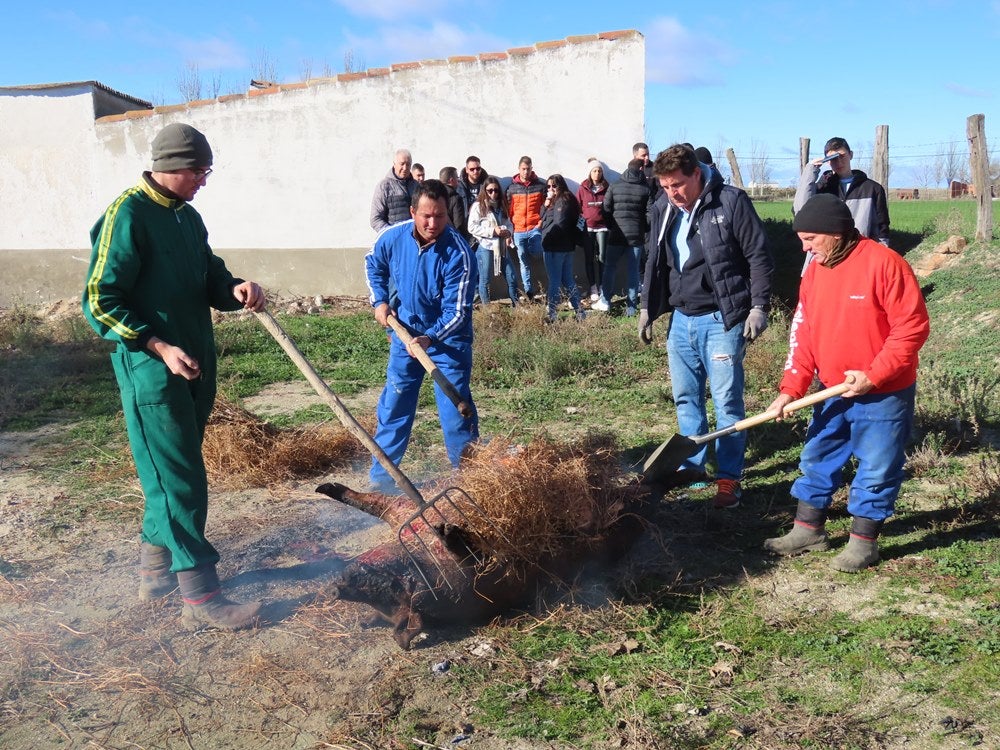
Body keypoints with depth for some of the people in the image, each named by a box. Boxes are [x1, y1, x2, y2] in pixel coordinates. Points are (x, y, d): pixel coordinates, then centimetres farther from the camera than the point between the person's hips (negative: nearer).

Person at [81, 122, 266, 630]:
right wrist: (159, 347, -21)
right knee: (179, 479, -7)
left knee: (171, 473, 16)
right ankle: (200, 597, -1)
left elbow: (208, 277, 17)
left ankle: (155, 570, 31)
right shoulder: (127, 216, -13)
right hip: (152, 371, -9)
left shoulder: (187, 217, 13)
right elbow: (101, 301, -15)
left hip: (194, 366, 9)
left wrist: (235, 289, -6)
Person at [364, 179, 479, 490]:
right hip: (405, 331, 4)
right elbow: (373, 264, 11)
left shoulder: (458, 254, -26)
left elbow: (457, 311, -26)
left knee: (455, 406, -4)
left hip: (448, 338, -4)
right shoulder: (393, 237, -12)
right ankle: (380, 476, 23)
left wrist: (430, 338, -39)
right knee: (393, 405, 11)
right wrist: (379, 301, 0)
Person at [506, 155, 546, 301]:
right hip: (518, 230, 1)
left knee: (536, 253, -24)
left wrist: (541, 222, -6)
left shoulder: (540, 185, 4)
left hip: (535, 228, -1)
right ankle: (528, 291, 11)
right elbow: (508, 210, 7)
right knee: (524, 262, 5)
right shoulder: (512, 188, 6)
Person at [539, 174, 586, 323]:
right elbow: (542, 218, 15)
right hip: (567, 247, 10)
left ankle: (550, 315, 1)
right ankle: (579, 312, 17)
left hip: (555, 248, -10)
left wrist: (546, 238, -10)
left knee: (554, 281, -4)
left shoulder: (563, 201, -12)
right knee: (568, 280, 14)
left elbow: (559, 224, -21)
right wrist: (546, 205, -2)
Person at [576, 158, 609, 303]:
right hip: (587, 227, 1)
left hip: (602, 227, -1)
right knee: (589, 259, 4)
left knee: (602, 257, -3)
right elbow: (577, 207, 6)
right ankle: (593, 289, 9)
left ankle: (602, 288, 4)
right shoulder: (583, 188, 3)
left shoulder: (606, 188, 4)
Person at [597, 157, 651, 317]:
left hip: (616, 234, 0)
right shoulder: (646, 189, -2)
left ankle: (605, 301, 10)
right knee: (633, 271, 4)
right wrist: (645, 230, 11)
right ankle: (631, 307, 4)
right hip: (636, 236, 0)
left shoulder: (614, 186, 0)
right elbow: (649, 213, -4)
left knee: (610, 266, 13)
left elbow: (606, 209, 0)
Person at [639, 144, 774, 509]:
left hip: (721, 319, -6)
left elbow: (759, 256, -7)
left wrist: (758, 306, -10)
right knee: (686, 398, 13)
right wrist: (648, 307, 15)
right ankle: (692, 466, 27)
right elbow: (655, 262, 17)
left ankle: (729, 478, 7)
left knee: (727, 400, -3)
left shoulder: (731, 201, -11)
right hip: (681, 318, 6)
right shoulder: (662, 209, 6)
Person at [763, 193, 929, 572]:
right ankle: (808, 530, 27)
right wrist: (791, 388, -4)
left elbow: (912, 327, -18)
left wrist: (874, 376, -21)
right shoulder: (814, 272, 2)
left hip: (883, 395, -7)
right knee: (817, 461, 14)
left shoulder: (884, 264, -19)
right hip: (833, 394, 7)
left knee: (876, 470, 5)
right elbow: (802, 334, 4)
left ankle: (863, 542, 18)